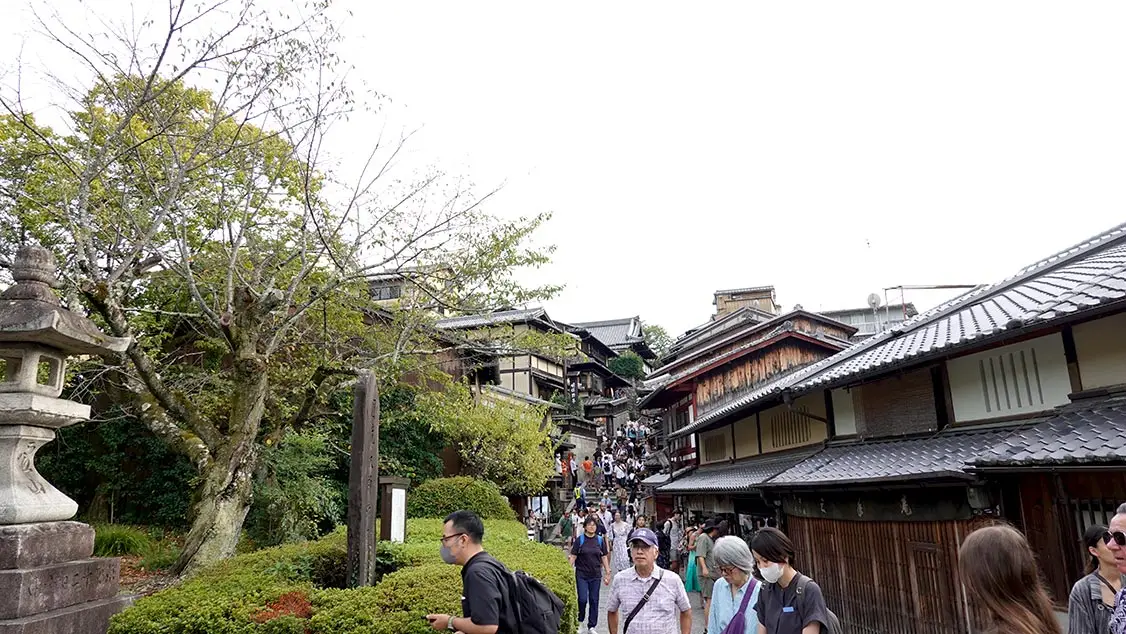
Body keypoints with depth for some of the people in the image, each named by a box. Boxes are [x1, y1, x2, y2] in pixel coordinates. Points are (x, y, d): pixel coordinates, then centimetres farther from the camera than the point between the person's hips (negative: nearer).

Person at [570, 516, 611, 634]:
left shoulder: (600, 540, 2)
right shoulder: (580, 540, -5)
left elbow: (604, 557, 8)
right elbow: (573, 556, -3)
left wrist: (607, 573, 7)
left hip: (595, 575, 2)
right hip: (581, 574, -2)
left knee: (594, 600, 7)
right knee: (583, 599, -5)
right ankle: (579, 620, 19)